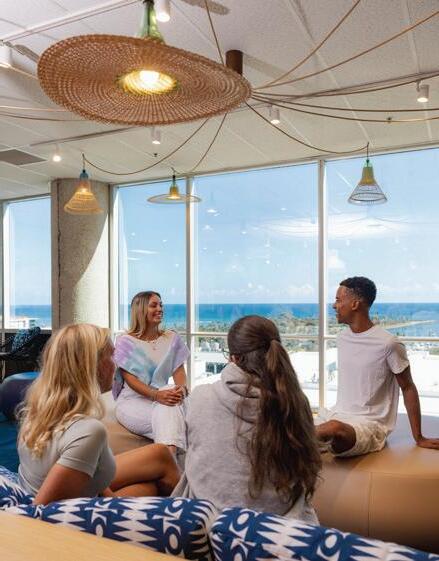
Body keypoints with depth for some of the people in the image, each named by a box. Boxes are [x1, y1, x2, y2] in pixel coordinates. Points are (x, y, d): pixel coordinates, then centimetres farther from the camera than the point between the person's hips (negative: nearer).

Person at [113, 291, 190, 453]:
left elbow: (179, 371, 5)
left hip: (163, 395, 3)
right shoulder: (125, 341, 1)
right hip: (133, 401, -3)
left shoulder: (172, 338, 14)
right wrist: (157, 395, -27)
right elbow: (130, 379, -9)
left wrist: (182, 388, -20)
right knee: (169, 418, -35)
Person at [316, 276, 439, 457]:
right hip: (338, 415, 5)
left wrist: (419, 438, -2)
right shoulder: (342, 339, 7)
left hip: (370, 424, -5)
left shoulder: (388, 344, -13)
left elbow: (408, 389, -5)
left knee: (334, 429, -36)